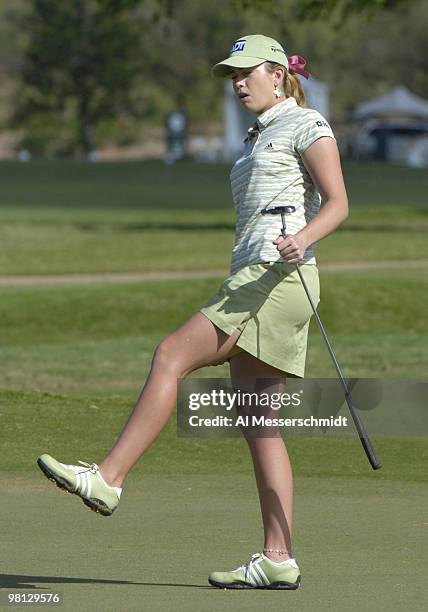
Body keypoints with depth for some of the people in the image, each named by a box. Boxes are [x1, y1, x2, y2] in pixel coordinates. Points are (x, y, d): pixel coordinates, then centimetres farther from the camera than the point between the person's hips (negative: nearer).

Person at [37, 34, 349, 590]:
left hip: (281, 278, -10)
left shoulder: (305, 124, -1)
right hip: (252, 279, 10)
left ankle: (107, 479, -19)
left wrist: (302, 238, -29)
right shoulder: (258, 137, 26)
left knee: (170, 357, -16)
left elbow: (337, 203, -11)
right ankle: (279, 559, -2)